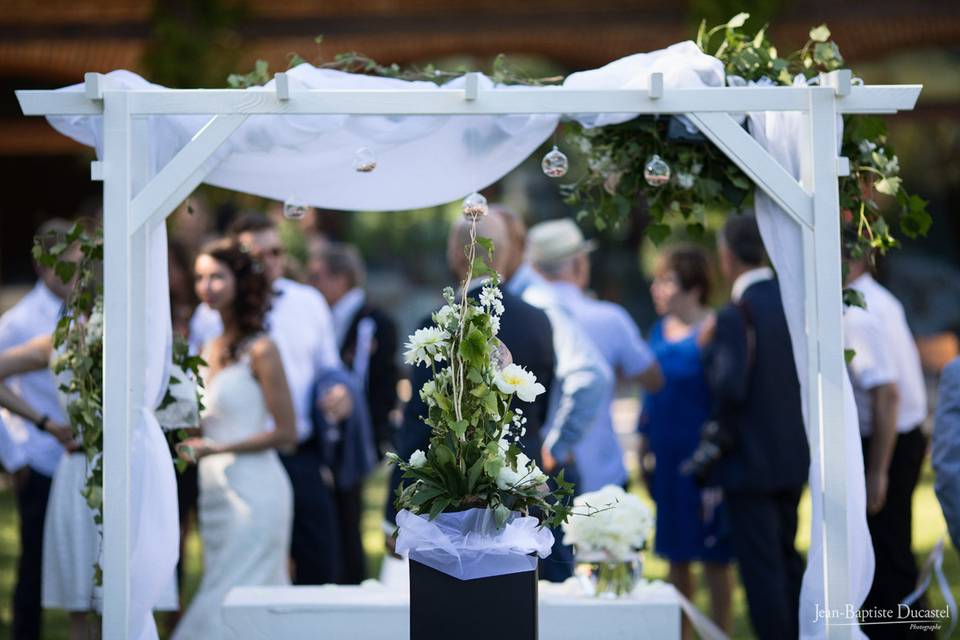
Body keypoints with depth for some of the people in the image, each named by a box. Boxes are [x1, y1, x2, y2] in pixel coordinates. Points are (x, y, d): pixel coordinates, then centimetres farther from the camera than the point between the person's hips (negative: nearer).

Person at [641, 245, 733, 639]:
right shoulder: (661, 331, 9)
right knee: (676, 555, 13)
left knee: (714, 557, 3)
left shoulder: (711, 332, -14)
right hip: (666, 459, 7)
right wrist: (644, 444, 13)